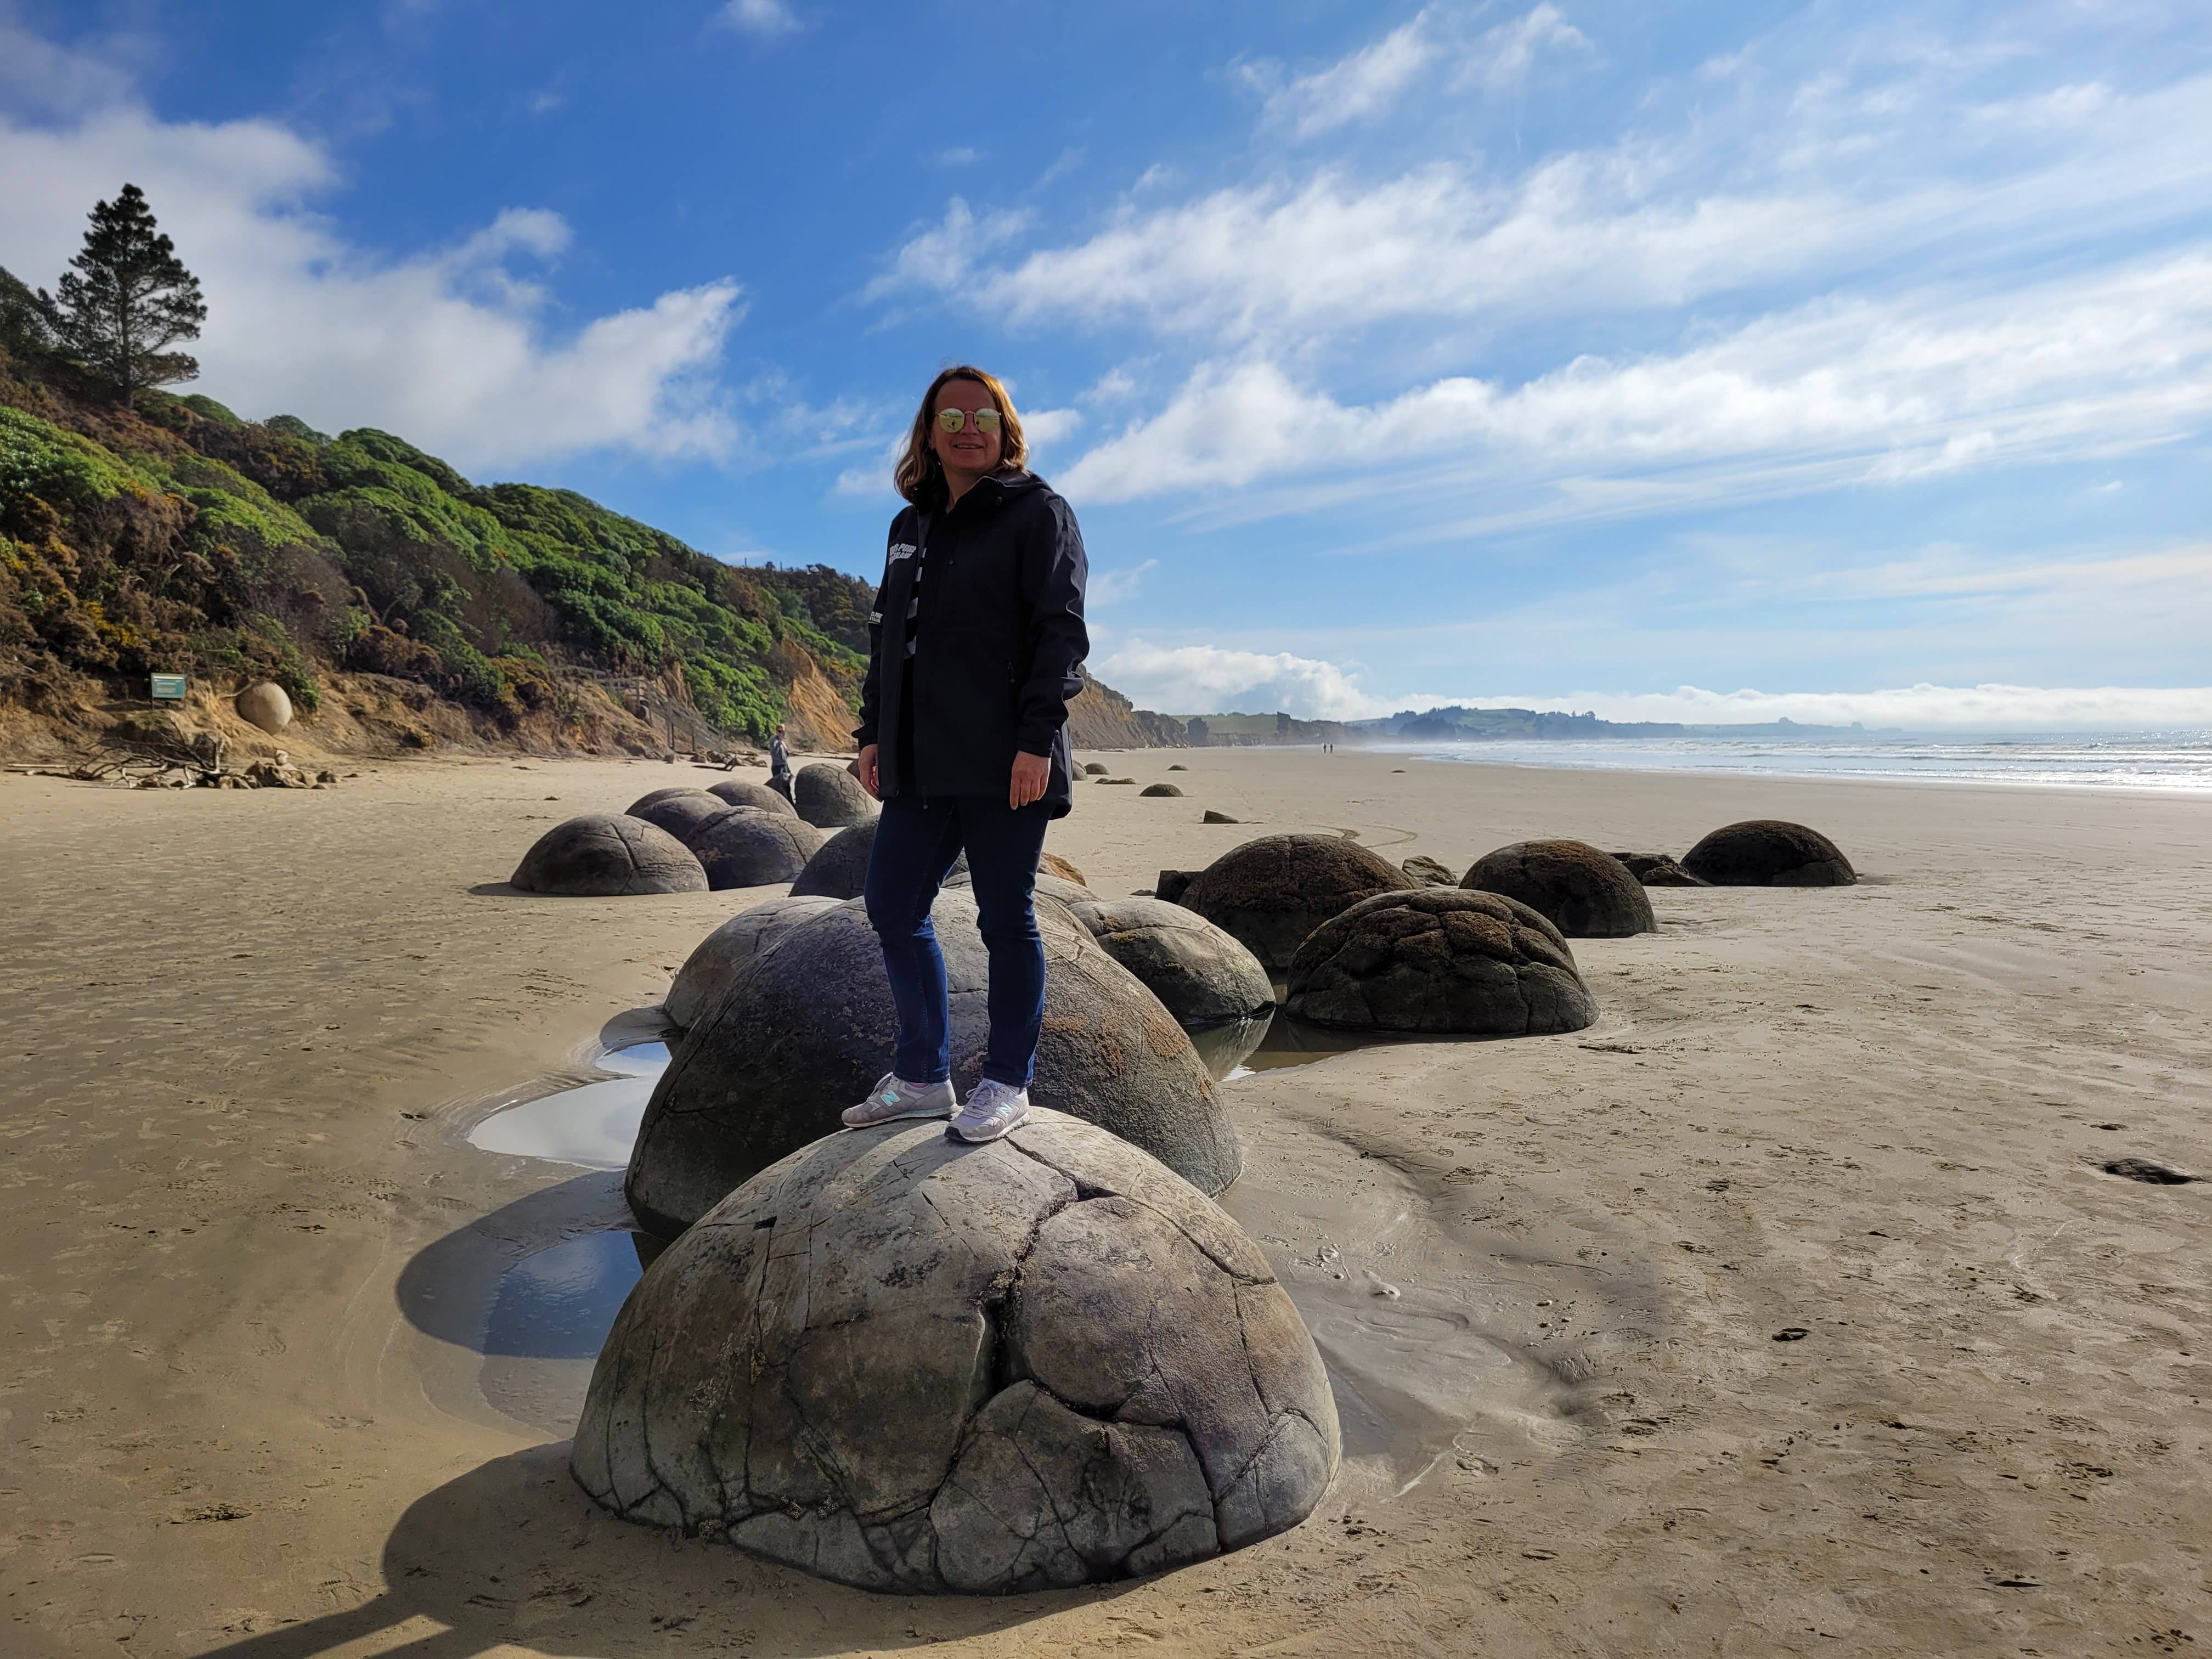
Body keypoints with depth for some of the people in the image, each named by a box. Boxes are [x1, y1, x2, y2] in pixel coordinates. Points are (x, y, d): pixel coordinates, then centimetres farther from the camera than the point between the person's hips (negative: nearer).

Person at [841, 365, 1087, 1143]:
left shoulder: (1037, 513, 0)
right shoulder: (911, 526, 20)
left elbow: (1061, 631, -9)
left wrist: (1036, 738, -19)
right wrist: (873, 731, 14)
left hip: (1002, 763, -7)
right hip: (919, 765, 7)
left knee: (1006, 919, 1)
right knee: (893, 908, 7)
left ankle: (1008, 1084, 14)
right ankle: (922, 1077, 20)